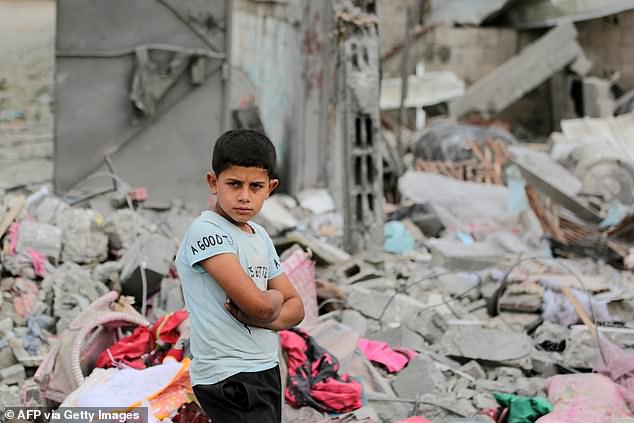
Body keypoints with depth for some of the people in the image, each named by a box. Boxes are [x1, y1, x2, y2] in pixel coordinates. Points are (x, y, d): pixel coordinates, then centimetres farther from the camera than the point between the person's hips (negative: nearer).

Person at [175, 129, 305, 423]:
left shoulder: (261, 237, 12)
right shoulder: (205, 231, -14)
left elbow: (295, 308, 11)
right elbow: (259, 304, -23)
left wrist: (252, 316, -10)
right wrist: (275, 297, 1)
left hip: (266, 369, 8)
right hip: (229, 377, -8)